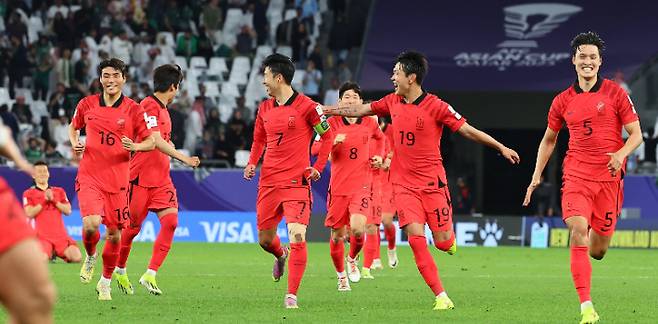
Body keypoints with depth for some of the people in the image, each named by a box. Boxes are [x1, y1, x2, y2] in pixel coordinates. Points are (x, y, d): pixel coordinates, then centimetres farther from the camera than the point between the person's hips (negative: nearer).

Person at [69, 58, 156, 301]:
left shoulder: (133, 110, -1)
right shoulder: (87, 104, 4)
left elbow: (150, 142, 3)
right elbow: (73, 126, 22)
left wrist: (135, 146, -18)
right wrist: (75, 143, 2)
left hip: (118, 178, 0)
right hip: (90, 176, 0)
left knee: (114, 232, 3)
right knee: (90, 224, -21)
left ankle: (106, 282, 25)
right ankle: (90, 257, 14)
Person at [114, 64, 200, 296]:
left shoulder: (163, 109, 15)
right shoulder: (149, 105, -13)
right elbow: (155, 141, -23)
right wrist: (183, 158, -24)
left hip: (161, 179, 8)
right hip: (141, 178, -8)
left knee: (171, 220, -11)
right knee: (132, 227, 3)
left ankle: (150, 275, -11)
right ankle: (120, 271, 25)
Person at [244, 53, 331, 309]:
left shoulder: (306, 106, -7)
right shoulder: (265, 108, 10)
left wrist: (318, 167, -5)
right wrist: (252, 163, 8)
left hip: (297, 182, -6)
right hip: (268, 182, 6)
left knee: (297, 236, -18)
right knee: (265, 239, 12)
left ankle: (292, 295, -13)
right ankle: (281, 256, 48)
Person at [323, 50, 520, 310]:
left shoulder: (436, 106, -11)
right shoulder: (393, 102, 5)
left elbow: (469, 131, -8)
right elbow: (360, 110, 18)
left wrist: (501, 147, -10)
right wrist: (327, 110, 21)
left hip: (432, 183, -3)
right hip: (404, 185, 3)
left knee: (443, 243, -4)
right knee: (416, 237, -14)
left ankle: (448, 237, 36)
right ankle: (441, 297, -10)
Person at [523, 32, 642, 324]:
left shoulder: (615, 93, 1)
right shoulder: (563, 101, 8)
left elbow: (636, 134, 2)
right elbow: (549, 139, 22)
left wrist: (620, 154, -18)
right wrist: (536, 176, 15)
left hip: (609, 177, -1)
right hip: (576, 175, 1)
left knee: (597, 251, 3)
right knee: (578, 229, -23)